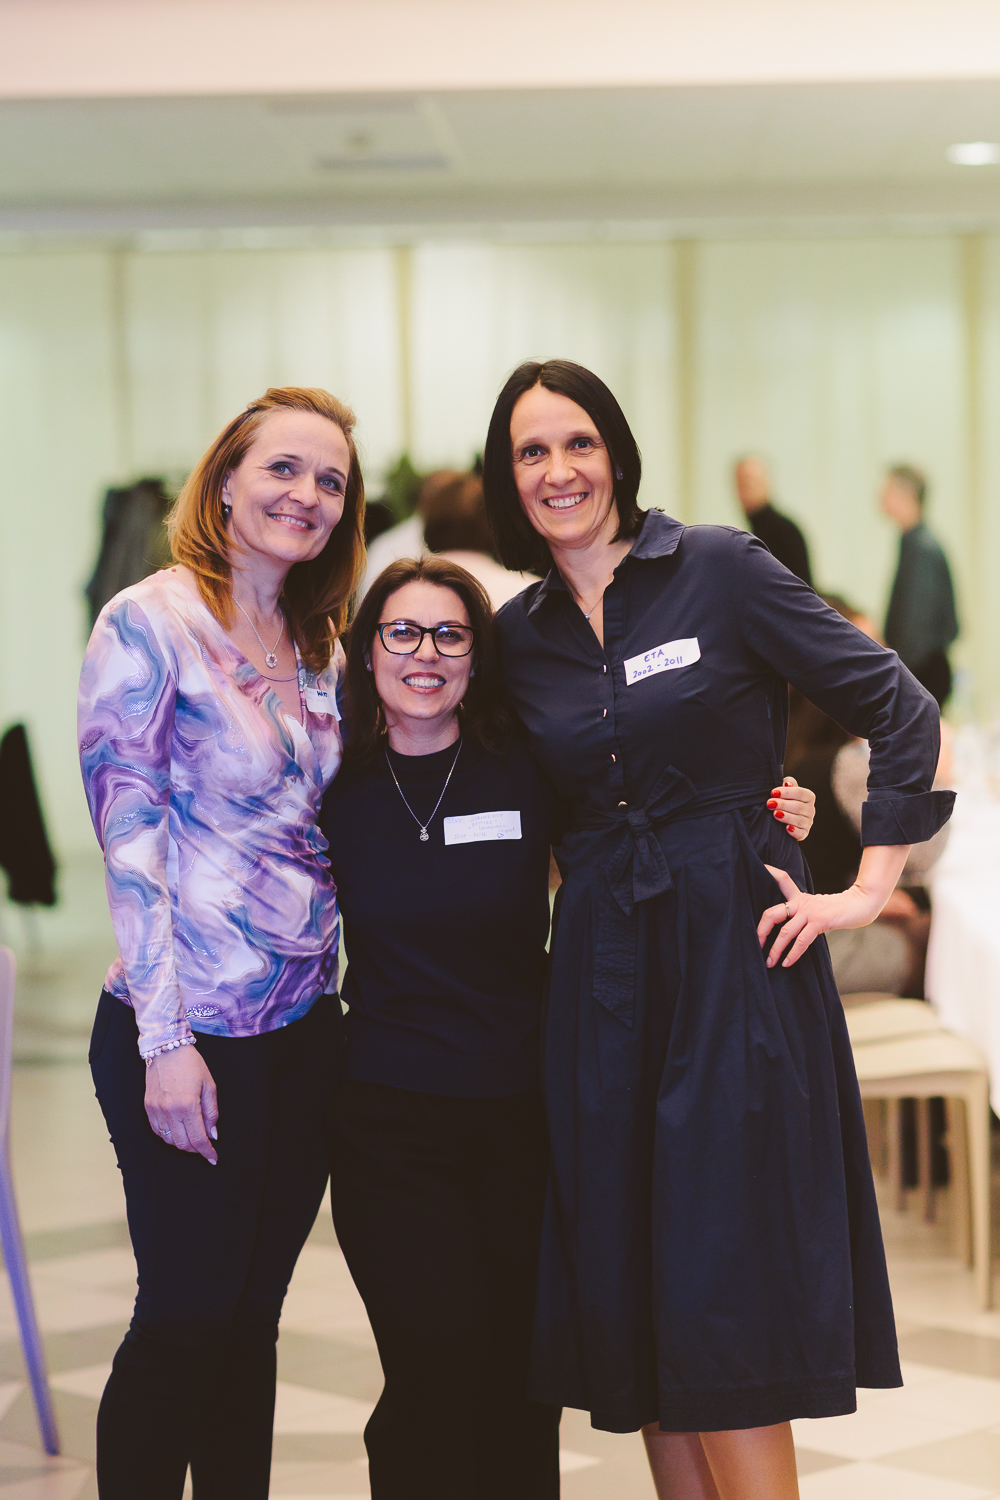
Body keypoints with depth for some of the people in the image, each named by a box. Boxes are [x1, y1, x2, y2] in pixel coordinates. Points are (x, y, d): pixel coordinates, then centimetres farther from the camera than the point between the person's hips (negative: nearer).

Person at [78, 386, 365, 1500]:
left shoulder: (318, 645, 12)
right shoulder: (148, 625, -9)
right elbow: (130, 837, -13)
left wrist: (345, 989, 9)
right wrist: (166, 1040, -17)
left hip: (307, 1026, 7)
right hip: (188, 1038, -6)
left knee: (252, 1317, 12)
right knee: (184, 1319, -1)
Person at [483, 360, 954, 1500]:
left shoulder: (719, 569, -5)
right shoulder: (518, 635, 9)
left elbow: (898, 711, -5)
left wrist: (868, 890, -8)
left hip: (735, 944, -5)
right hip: (602, 966, 5)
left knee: (720, 1289, -8)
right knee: (628, 1284, 6)